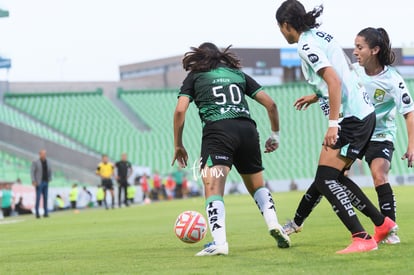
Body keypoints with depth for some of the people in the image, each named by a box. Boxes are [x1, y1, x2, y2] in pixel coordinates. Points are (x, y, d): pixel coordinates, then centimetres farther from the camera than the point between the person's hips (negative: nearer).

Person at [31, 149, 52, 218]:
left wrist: (49, 179, 8)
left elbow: (50, 171, 18)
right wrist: (33, 181, -17)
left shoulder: (48, 162, 9)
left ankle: (46, 213, 7)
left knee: (45, 198, 4)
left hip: (46, 183, 5)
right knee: (38, 198, -7)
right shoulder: (35, 162, -6)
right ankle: (37, 213, -4)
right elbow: (32, 172, -9)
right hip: (39, 183, -5)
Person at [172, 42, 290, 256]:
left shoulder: (194, 77, 19)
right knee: (257, 186, 24)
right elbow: (270, 104, 20)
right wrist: (275, 135, 30)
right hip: (247, 129, 4)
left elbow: (180, 110, 5)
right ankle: (274, 224, 4)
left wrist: (178, 146, 12)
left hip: (217, 130, -4)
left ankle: (219, 243, -31)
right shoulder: (238, 73, 27)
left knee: (213, 189, -12)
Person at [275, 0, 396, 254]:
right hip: (365, 113, 10)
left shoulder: (307, 45, -12)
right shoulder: (322, 36, 16)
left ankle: (362, 239, -17)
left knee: (326, 180, -11)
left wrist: (333, 124, -24)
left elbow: (334, 80, -23)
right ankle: (382, 223, 23)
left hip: (351, 118, -10)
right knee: (335, 176, 18)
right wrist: (317, 96, 32)